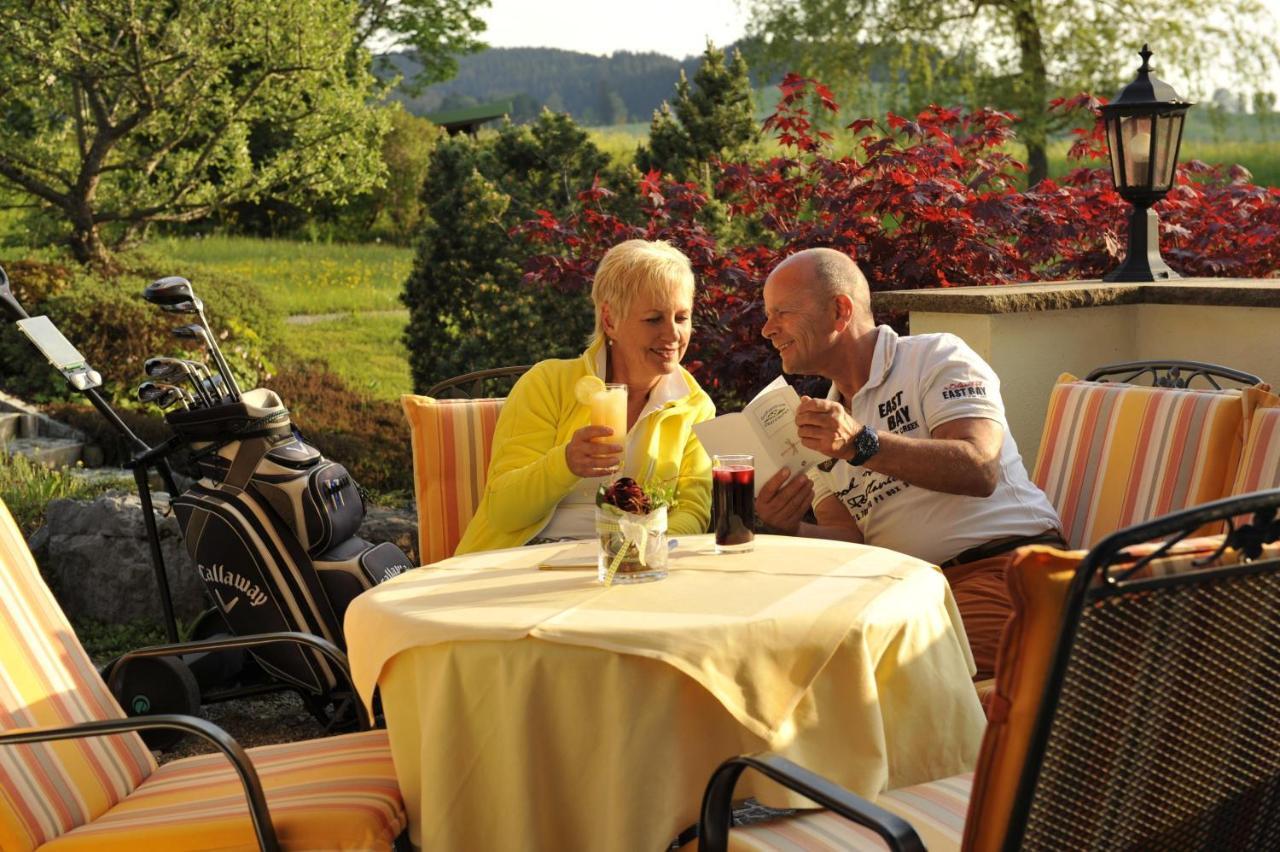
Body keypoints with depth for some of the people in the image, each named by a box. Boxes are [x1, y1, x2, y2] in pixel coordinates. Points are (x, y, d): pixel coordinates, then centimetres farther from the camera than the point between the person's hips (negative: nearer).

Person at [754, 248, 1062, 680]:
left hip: (1006, 560, -6)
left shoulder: (936, 356, 2)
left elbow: (979, 470, -16)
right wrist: (792, 530, -10)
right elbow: (851, 542, 12)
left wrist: (860, 444, -24)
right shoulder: (825, 420, 22)